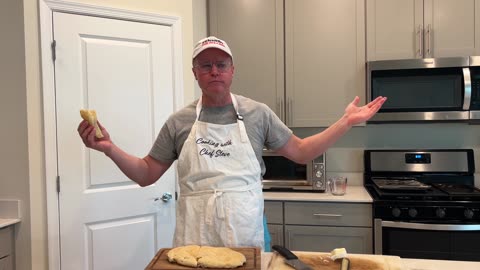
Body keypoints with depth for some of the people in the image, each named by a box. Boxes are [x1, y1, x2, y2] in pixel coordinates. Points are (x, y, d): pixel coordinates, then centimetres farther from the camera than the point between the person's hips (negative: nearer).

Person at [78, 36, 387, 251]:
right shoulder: (179, 121, 2)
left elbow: (301, 152, 7)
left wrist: (346, 122, 1)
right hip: (194, 237, 0)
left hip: (245, 234, 0)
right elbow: (146, 174, 7)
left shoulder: (257, 113, 1)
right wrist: (109, 148, -8)